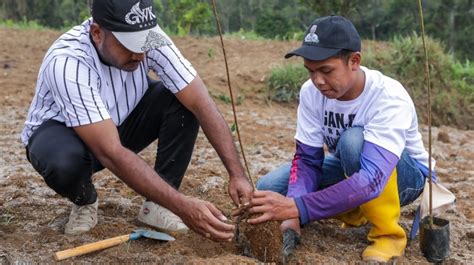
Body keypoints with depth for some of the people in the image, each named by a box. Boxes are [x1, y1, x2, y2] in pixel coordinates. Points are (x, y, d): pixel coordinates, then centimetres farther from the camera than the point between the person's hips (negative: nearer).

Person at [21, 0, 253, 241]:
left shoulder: (148, 38, -24)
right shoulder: (66, 62, -37)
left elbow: (201, 103, -25)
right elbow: (110, 153, -42)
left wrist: (237, 174, -34)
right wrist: (182, 205, -47)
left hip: (120, 124, 4)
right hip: (61, 131, -4)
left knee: (184, 100, -21)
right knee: (66, 162, -39)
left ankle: (156, 205, -10)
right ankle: (84, 201, -2)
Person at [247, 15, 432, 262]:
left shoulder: (389, 99, -35)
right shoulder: (312, 92, -19)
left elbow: (371, 180, -45)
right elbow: (307, 159, -16)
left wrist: (297, 207, -53)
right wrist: (292, 216, -34)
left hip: (404, 173, -5)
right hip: (349, 170, 5)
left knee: (354, 139, -38)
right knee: (268, 188, -17)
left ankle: (388, 233, -16)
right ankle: (356, 213, 4)